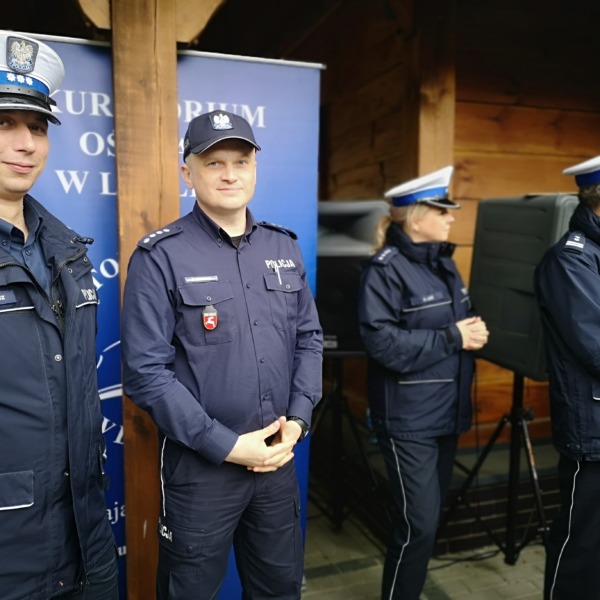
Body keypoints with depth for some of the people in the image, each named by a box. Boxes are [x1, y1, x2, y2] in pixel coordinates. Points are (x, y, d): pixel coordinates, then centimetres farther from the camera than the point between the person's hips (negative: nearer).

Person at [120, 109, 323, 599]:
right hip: (199, 463, -4)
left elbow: (310, 338, 8)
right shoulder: (159, 256, -12)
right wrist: (226, 445, -16)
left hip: (278, 456, 5)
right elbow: (146, 372, -15)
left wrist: (298, 419, -4)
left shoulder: (284, 248, 5)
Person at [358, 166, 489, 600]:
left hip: (446, 412, 8)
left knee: (432, 515, 19)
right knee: (419, 521, -3)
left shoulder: (444, 262, 10)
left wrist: (474, 331, -3)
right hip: (409, 418, -8)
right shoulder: (386, 269, -15)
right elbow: (381, 342, -24)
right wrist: (451, 337, -20)